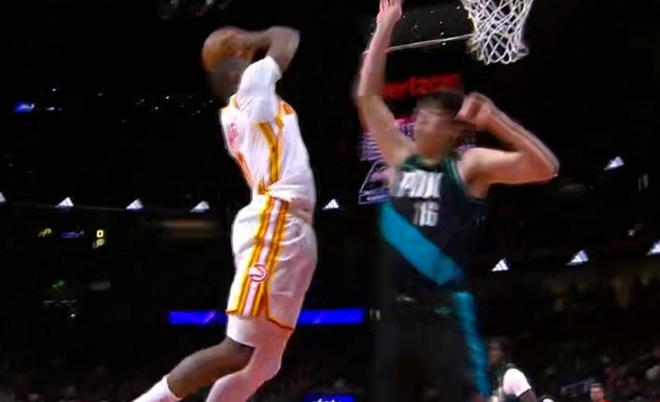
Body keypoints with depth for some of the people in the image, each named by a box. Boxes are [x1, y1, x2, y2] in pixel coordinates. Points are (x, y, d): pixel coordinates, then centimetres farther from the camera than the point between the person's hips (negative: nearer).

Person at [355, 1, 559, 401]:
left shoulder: (470, 164, 1)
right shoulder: (402, 158, 16)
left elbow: (545, 167, -12)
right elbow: (367, 96, 16)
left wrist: (494, 119, -22)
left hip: (445, 310, -6)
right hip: (397, 310, 6)